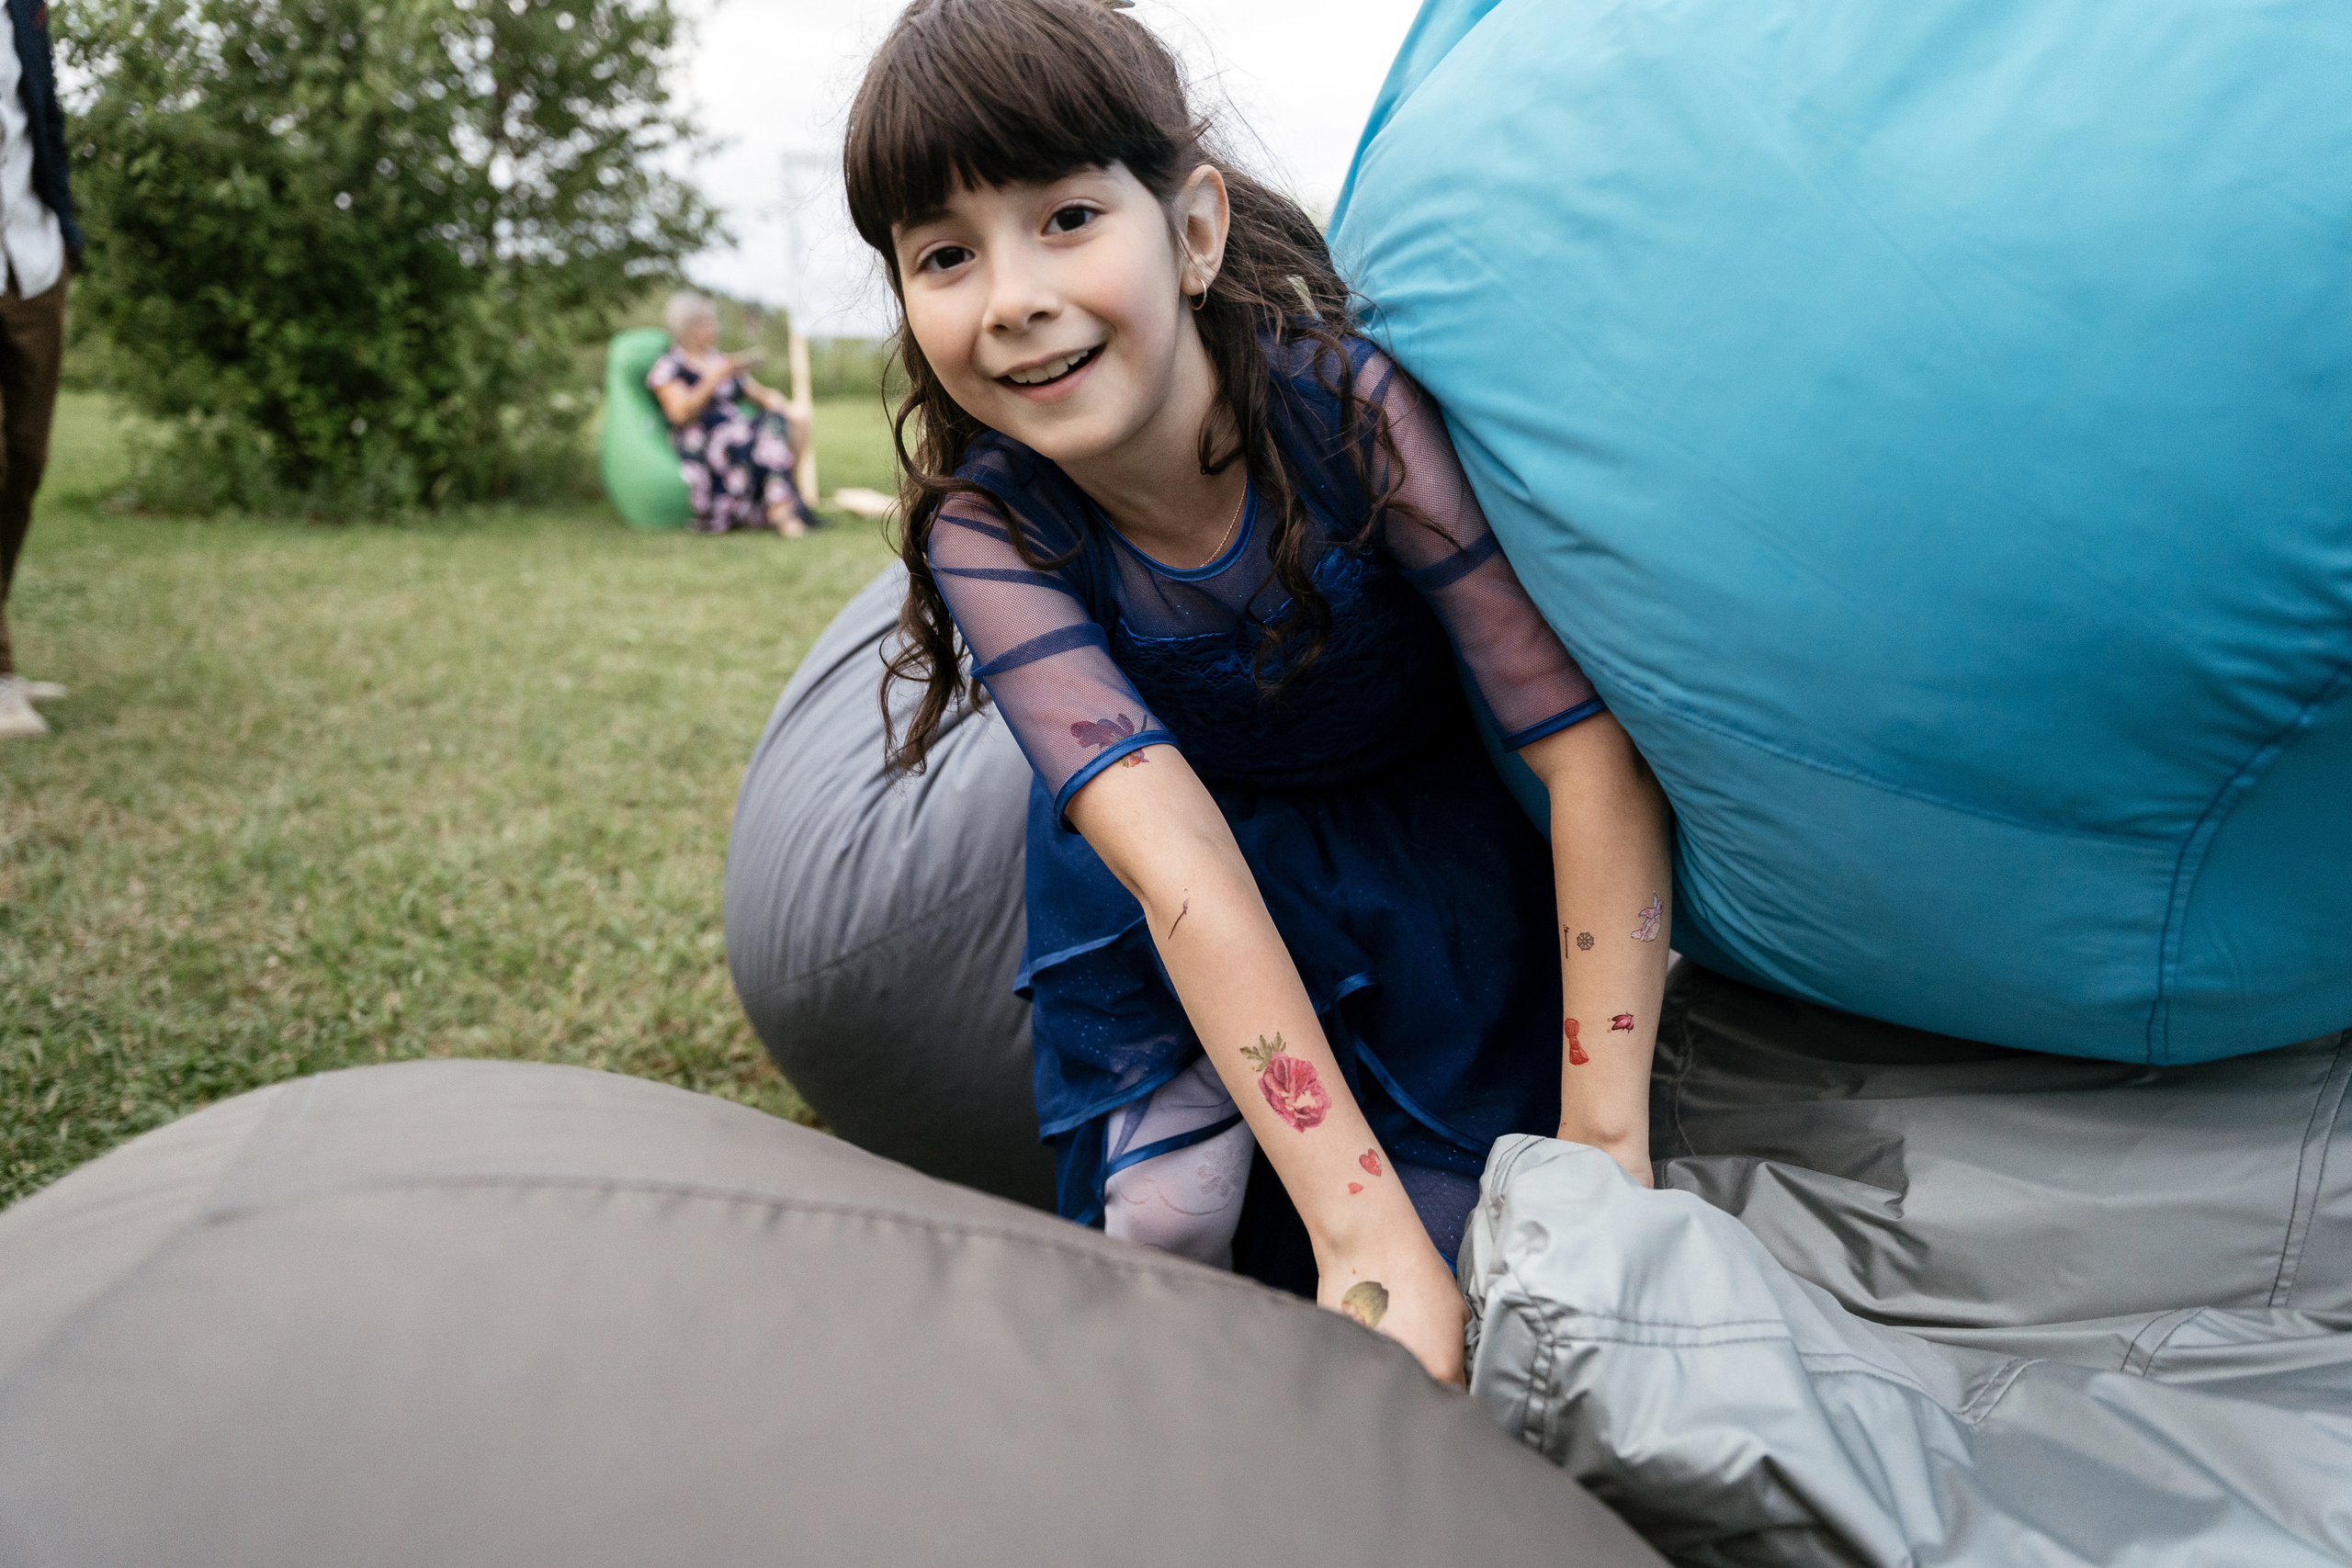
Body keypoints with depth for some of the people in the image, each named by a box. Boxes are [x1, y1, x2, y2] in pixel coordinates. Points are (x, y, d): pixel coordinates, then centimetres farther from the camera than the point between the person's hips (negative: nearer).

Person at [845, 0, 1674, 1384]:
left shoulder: (1355, 408, -29)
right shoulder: (984, 532, -24)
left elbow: (1595, 750, -29)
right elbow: (1176, 861, -35)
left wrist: (1602, 1155, -33)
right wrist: (1360, 1229, -42)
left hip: (1426, 855, 0)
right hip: (1172, 900, 1)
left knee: (1469, 1227, -8)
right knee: (1165, 1217, -14)